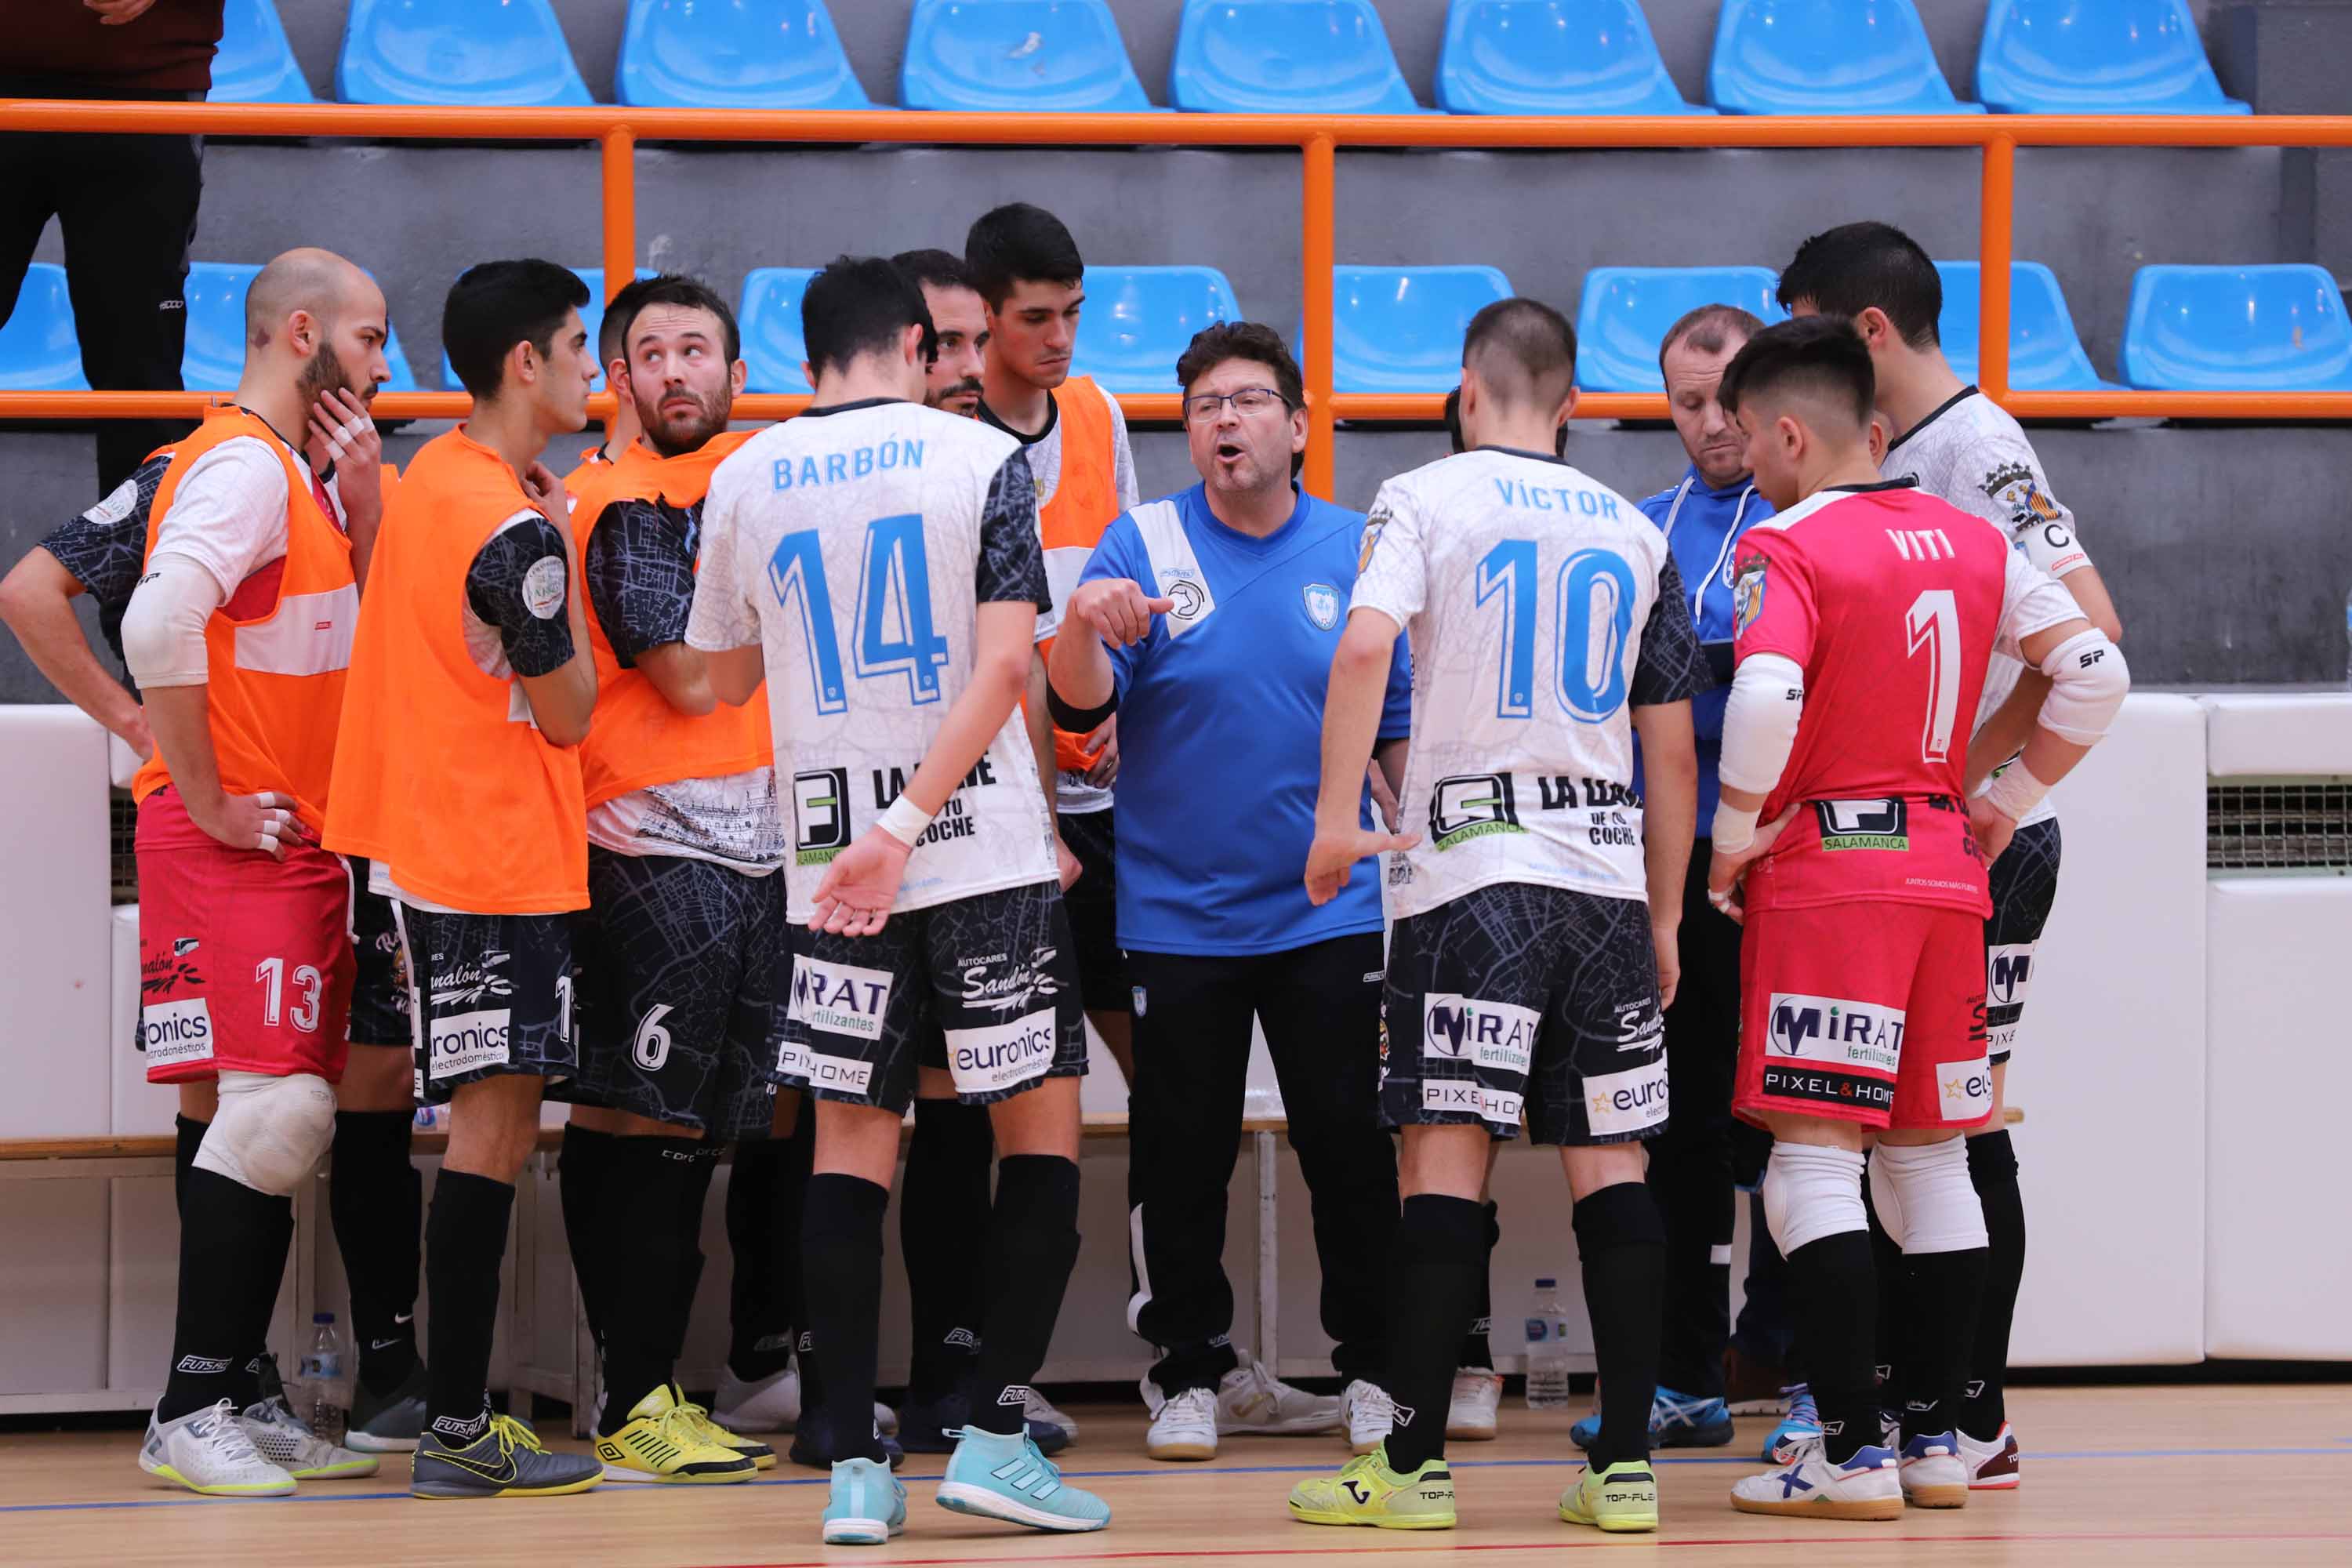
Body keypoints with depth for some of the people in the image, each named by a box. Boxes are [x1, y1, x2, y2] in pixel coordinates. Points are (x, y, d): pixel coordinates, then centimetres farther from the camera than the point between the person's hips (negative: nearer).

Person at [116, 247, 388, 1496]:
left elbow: (339, 635, 21)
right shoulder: (242, 465, -14)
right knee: (276, 1108, -14)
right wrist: (206, 801, -21)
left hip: (297, 844, 10)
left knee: (284, 1121, 9)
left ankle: (241, 1398, 13)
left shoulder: (293, 473, 18)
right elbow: (159, 625, -27)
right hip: (234, 846, -10)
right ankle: (187, 1416, -10)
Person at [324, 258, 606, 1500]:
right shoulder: (515, 528, -18)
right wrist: (564, 553, -3)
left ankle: (457, 1413, 16)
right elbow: (569, 712, -11)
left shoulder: (427, 478, 10)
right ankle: (457, 1431, -8)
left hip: (424, 836, 10)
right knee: (494, 1132, -7)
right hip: (501, 854, -10)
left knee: (487, 1131, 13)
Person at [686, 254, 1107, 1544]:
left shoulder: (744, 481, 5)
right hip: (986, 850, -3)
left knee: (850, 1141, 6)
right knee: (1041, 1124, 7)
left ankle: (856, 1468, -1)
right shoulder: (984, 459, -2)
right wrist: (908, 825, -16)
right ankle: (994, 1438, 1)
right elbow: (1007, 664, -13)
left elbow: (723, 678, 18)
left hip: (826, 852, 3)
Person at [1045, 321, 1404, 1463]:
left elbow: (1402, 725, 10)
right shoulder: (1143, 544, -2)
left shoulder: (1356, 552, 3)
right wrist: (1083, 628, -33)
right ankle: (1194, 1373, 16)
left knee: (1351, 1145, 1)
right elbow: (1080, 706, -12)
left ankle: (1372, 1367, 11)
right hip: (1176, 915, 0)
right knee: (1182, 1157, 5)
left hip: (1327, 909, 1)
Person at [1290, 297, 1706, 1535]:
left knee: (1446, 1156, -4)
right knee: (1610, 1164, 5)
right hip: (1609, 875, 4)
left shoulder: (1425, 500, 2)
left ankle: (1412, 1466, -5)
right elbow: (1672, 748, 14)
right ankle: (1627, 1462, 4)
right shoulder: (1633, 534, 13)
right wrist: (1664, 920, 19)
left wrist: (1336, 814, -15)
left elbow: (1365, 644, -17)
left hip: (1473, 873, -4)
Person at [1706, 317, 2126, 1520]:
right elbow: (2095, 671, 9)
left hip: (1827, 871, -7)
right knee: (1929, 1158, 14)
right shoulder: (1969, 540, 11)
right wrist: (2009, 803, 15)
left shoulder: (1786, 547, -10)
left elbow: (1765, 695, -26)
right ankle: (1936, 1441, 16)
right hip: (1944, 865, 7)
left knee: (1814, 1162, -6)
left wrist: (1733, 840, -12)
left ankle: (1851, 1454, -11)